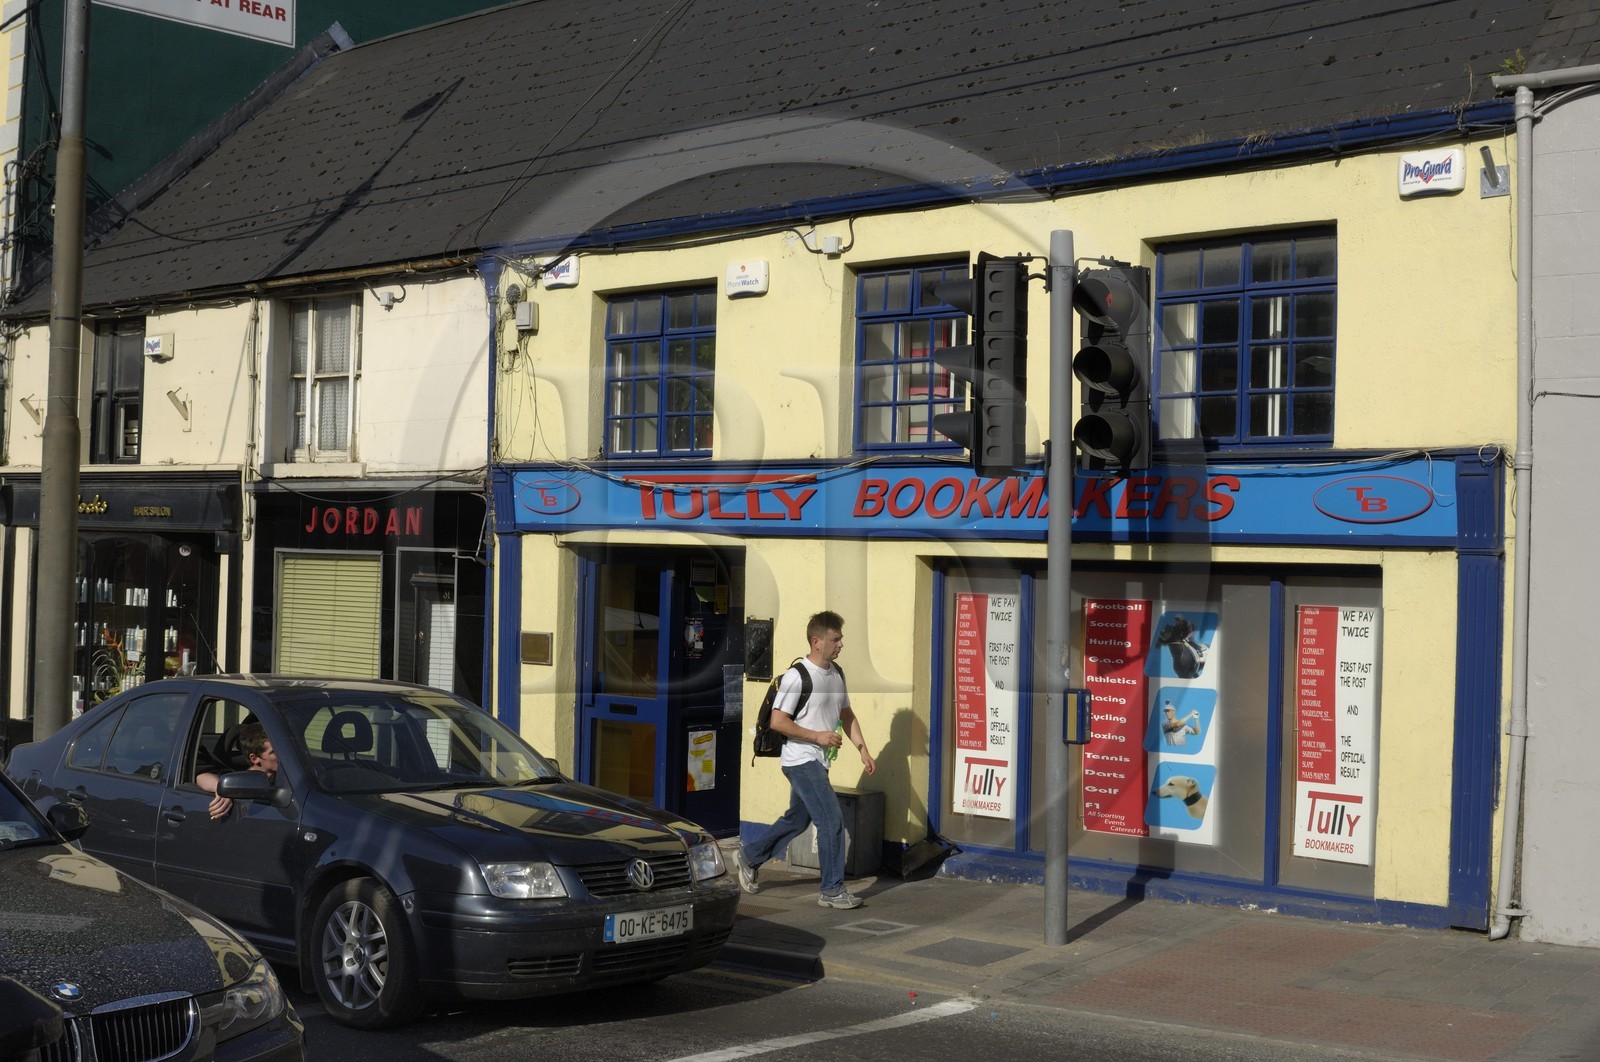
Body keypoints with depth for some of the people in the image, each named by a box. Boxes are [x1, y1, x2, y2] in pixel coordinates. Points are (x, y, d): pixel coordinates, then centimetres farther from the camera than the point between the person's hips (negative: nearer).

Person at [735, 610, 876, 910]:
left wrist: (863, 750, 10)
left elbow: (847, 716, 20)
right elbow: (778, 721, -18)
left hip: (818, 762, 9)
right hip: (801, 760, -9)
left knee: (797, 820, 19)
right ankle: (833, 890, -4)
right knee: (832, 821, -12)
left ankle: (749, 856, 37)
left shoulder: (837, 674, 10)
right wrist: (817, 736, -19)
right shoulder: (797, 676, -16)